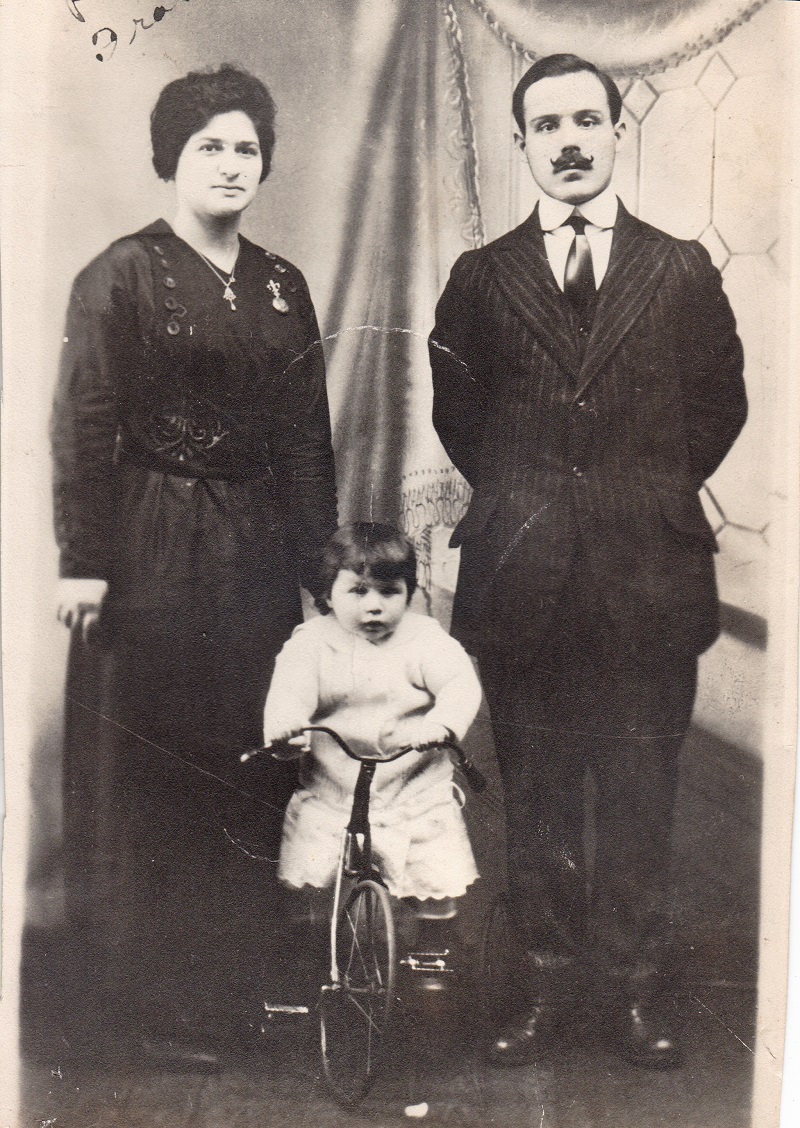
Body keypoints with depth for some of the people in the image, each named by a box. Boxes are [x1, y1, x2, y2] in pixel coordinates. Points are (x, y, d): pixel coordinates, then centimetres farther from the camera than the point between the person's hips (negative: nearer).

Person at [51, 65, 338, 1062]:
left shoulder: (281, 287, 12)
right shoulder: (121, 276, -3)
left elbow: (305, 439, 11)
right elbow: (83, 427, -8)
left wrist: (316, 562, 8)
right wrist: (84, 560, -14)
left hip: (256, 551, 5)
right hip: (154, 553, -5)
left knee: (251, 766, 9)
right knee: (151, 780, 3)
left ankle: (235, 988, 26)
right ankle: (157, 1010, 18)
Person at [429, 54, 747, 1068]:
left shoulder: (681, 271, 9)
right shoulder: (480, 277, 9)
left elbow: (721, 402, 12)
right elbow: (455, 413, 13)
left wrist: (656, 493, 5)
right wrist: (518, 499, 5)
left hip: (649, 577, 0)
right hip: (523, 579, 1)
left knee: (640, 803, 5)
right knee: (536, 804, 7)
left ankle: (632, 992, 21)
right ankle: (550, 985, 22)